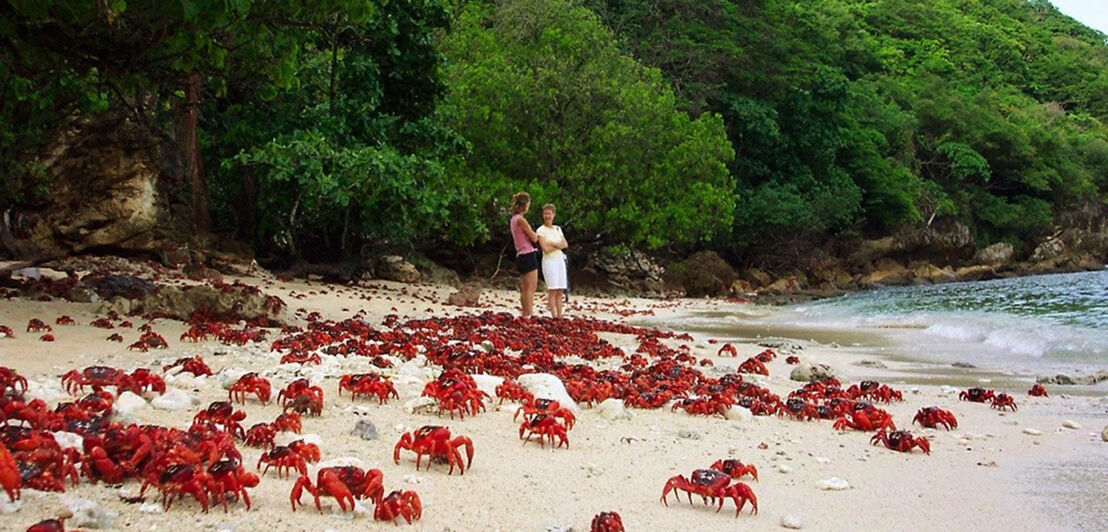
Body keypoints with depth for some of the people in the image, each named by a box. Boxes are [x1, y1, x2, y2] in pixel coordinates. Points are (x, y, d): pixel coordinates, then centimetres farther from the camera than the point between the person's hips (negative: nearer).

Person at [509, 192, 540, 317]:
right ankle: (528, 315, -12)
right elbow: (534, 238, -13)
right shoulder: (520, 220, -14)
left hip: (521, 255, 10)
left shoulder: (513, 219, 14)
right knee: (531, 288, -9)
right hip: (528, 255, -10)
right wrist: (536, 235, 8)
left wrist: (533, 235, 7)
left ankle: (525, 315, 13)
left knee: (524, 288, 11)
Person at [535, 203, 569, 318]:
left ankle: (559, 315, 3)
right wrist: (558, 245, -6)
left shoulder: (557, 229, 13)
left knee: (560, 291, 2)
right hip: (549, 261, -5)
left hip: (560, 260, 5)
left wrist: (552, 243, -9)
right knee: (552, 290, -10)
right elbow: (545, 249, -13)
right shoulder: (541, 230, -3)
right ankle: (554, 316, -10)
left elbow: (565, 245, 5)